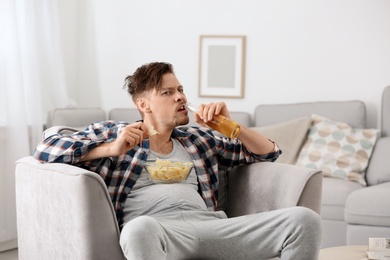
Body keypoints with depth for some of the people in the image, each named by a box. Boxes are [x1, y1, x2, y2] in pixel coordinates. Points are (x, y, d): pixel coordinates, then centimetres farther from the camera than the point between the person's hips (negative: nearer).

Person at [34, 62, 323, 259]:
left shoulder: (199, 139, 30)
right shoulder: (112, 132, 20)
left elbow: (269, 153, 33)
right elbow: (46, 149, 9)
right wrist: (112, 148, -1)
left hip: (210, 223, 4)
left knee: (304, 218, -19)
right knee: (140, 228, -44)